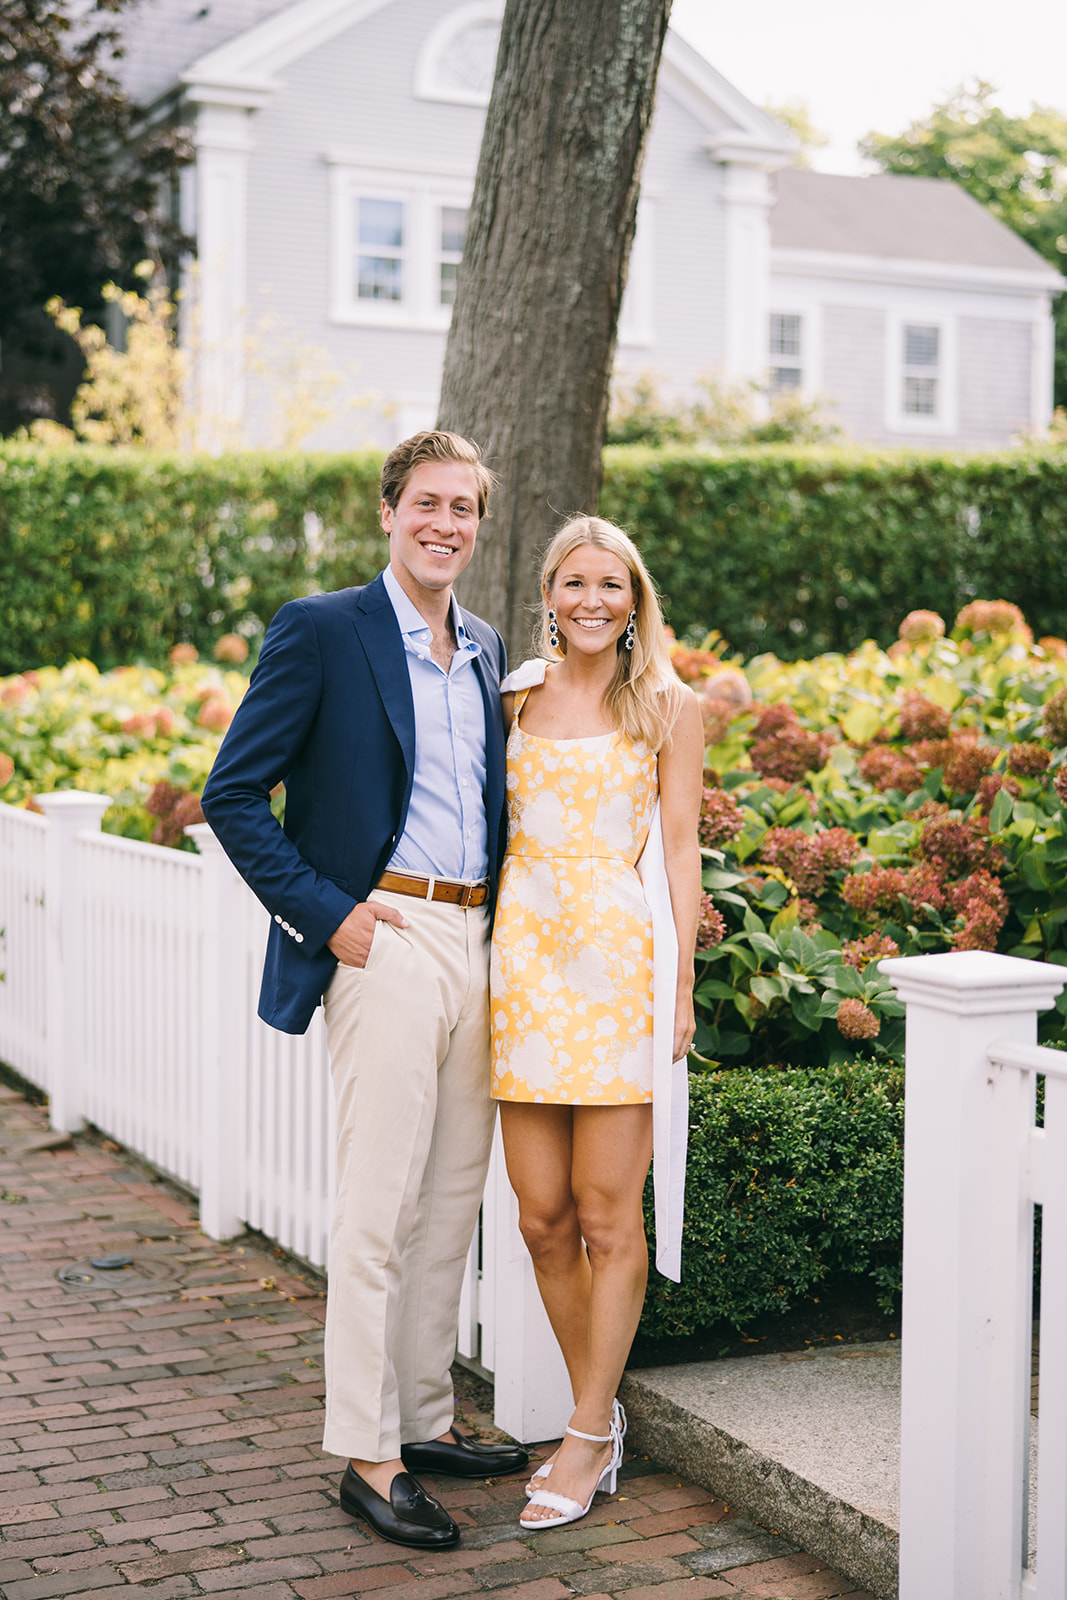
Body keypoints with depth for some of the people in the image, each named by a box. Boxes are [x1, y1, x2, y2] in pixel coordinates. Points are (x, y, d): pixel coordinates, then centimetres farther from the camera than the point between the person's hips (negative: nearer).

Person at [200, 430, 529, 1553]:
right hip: (384, 944, -7)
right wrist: (326, 911, -12)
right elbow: (232, 796, -7)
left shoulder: (486, 652, 16)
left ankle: (425, 1421, 25)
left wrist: (502, 931, 11)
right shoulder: (321, 631, -4)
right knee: (376, 1210, -3)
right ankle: (365, 1455, 6)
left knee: (452, 1206, 12)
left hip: (476, 945, 7)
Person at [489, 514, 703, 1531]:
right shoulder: (515, 696, 12)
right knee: (543, 1218, 4)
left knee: (608, 1217, -1)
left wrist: (681, 984, -4)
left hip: (618, 959, -3)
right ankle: (600, 1418, 21)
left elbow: (679, 850, 2)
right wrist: (485, 954, 7)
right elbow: (488, 826, 16)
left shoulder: (667, 707, 4)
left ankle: (590, 1435, 11)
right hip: (524, 955, 3)